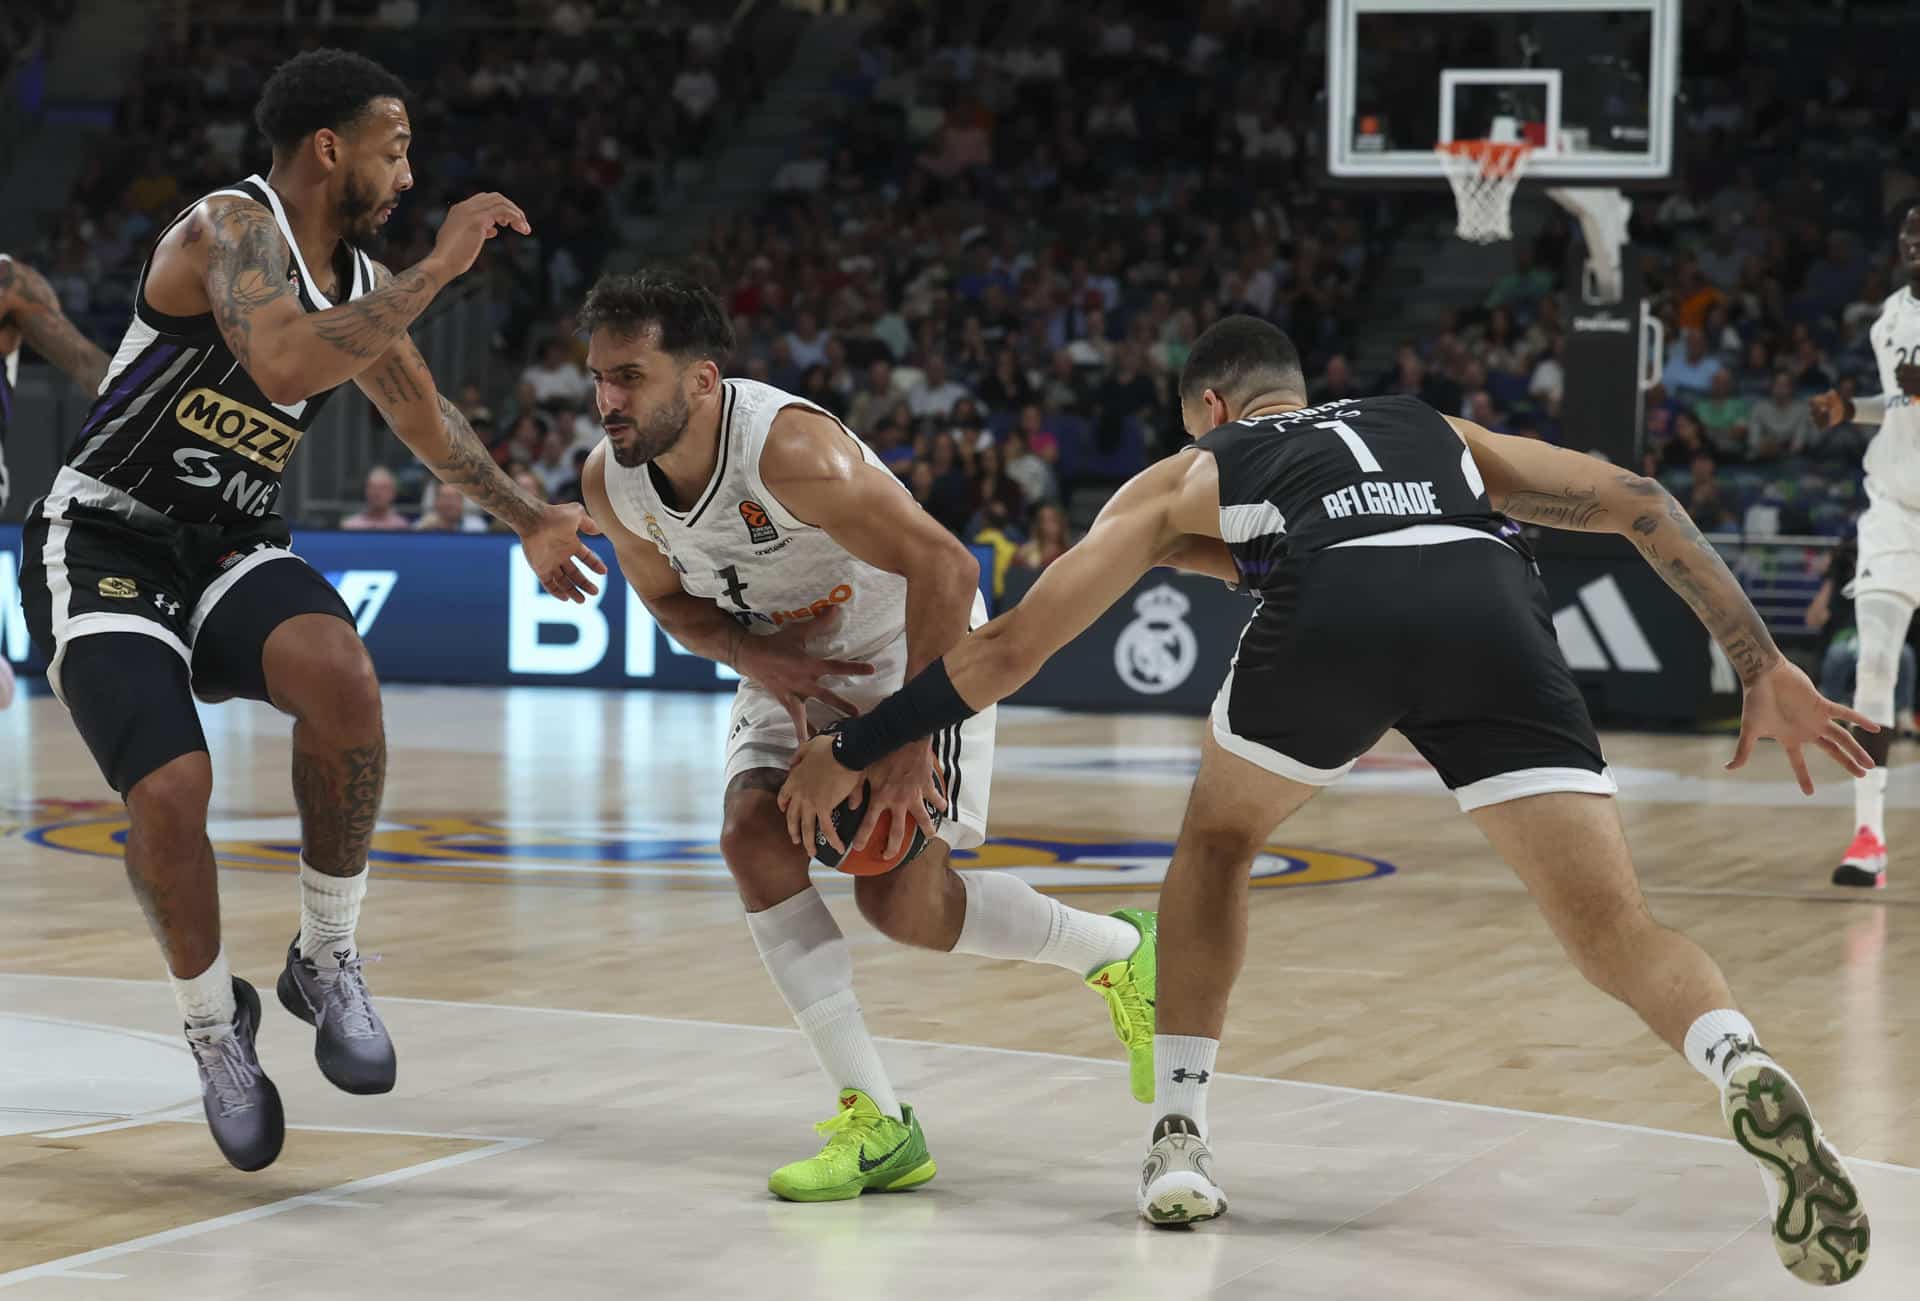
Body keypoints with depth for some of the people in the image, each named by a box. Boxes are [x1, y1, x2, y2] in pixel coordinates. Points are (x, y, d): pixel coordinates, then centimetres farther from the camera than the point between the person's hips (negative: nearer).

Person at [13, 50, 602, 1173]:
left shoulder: (360, 278, 9)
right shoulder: (234, 229, -16)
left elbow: (425, 415, 27)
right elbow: (284, 366, -37)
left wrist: (528, 521, 30)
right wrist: (439, 268, -30)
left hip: (231, 548, 6)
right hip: (105, 544, -6)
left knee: (341, 675, -28)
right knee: (170, 792, -25)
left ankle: (328, 962, -10)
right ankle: (215, 1026, 4)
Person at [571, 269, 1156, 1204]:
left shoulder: (789, 450, -35)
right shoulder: (609, 480, -14)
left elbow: (944, 568, -33)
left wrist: (910, 741, -33)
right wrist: (750, 652, -18)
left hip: (914, 654, -6)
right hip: (795, 671, 6)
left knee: (900, 903, -12)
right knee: (752, 836, -18)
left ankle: (1116, 950, 17)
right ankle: (874, 1123, -12)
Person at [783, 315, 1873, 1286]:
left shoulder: (1191, 473, 36)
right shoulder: (1442, 432, 42)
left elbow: (1013, 647, 35)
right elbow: (1641, 504, 29)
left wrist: (852, 751, 45)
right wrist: (1765, 669, 26)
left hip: (1332, 608, -1)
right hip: (1491, 603, 1)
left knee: (1218, 840, 29)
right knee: (1617, 931, 2)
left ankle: (1180, 1138, 22)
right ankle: (1744, 1072, -28)